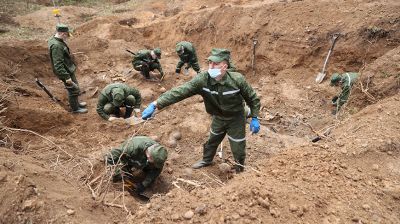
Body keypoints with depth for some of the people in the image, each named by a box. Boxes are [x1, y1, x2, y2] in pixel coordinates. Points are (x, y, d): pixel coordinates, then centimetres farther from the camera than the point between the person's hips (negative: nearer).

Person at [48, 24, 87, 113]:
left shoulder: (56, 40, 3)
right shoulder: (56, 46, -29)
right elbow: (58, 65, -30)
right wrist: (66, 77, -28)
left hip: (68, 69, 10)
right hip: (65, 72, -10)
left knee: (75, 87, 24)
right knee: (73, 89, 5)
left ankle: (76, 103, 43)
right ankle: (75, 108, 23)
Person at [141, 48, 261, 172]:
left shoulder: (237, 79, -29)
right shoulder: (202, 79, -26)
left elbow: (252, 98, -12)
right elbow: (180, 91, -34)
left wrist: (254, 118, -11)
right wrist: (155, 104, -42)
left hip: (236, 119, -3)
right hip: (218, 118, 3)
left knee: (238, 149, 10)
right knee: (212, 141, 26)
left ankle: (240, 170, 41)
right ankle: (206, 160, 57)